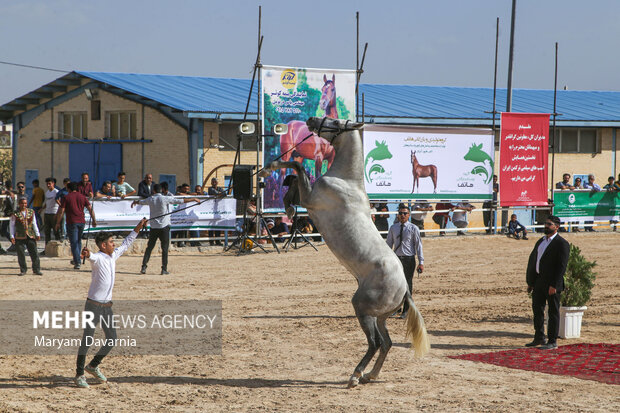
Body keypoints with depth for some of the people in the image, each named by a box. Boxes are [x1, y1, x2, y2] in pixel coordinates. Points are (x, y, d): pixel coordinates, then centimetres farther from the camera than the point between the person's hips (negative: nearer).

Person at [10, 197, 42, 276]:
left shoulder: (31, 212, 8)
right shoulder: (15, 214, -2)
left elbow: (34, 224, 14)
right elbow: (12, 226, 2)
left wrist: (37, 234, 10)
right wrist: (12, 236, -4)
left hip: (30, 236, 2)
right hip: (19, 237, -2)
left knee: (34, 253, -1)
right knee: (21, 254, 0)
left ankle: (36, 269, 7)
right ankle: (23, 270, 12)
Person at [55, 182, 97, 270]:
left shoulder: (66, 197, 0)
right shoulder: (83, 197, 10)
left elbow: (61, 211, -5)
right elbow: (90, 209, 6)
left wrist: (58, 223, 1)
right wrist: (94, 220, 11)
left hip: (72, 222, -4)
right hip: (81, 221, 4)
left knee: (74, 243, -3)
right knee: (78, 241, 20)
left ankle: (77, 263, -10)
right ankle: (76, 260, 29)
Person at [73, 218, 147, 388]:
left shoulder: (113, 256, 10)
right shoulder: (98, 258, -14)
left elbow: (125, 244, 26)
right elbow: (92, 257, -38)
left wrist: (137, 228, 29)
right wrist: (86, 254, -62)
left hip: (107, 306, 8)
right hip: (93, 305, -8)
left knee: (112, 340, 11)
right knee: (87, 340, -5)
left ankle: (93, 366, 28)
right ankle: (79, 375, 2)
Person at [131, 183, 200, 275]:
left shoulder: (150, 199, 4)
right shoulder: (165, 199, -7)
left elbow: (140, 201, 26)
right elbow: (182, 201, -9)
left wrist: (134, 202, 48)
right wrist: (194, 199, 0)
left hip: (153, 227, 3)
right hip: (164, 227, -3)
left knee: (149, 248, 10)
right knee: (165, 248, 1)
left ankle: (143, 267, 5)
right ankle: (164, 269, -2)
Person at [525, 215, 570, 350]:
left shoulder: (562, 244, -10)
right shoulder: (541, 241, 15)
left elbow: (562, 266, -16)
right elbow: (532, 260, 17)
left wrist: (554, 285, -21)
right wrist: (530, 282, 12)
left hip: (552, 284, -8)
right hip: (538, 282, 8)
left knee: (553, 312, 1)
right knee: (537, 310, 14)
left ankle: (553, 341, 7)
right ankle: (539, 338, 27)